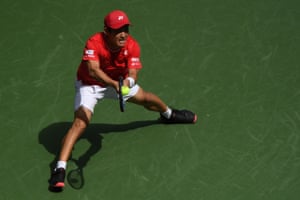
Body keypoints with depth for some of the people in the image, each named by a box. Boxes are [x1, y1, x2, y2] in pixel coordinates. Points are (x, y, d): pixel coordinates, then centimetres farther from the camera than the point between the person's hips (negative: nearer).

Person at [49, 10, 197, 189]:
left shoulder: (132, 46, -24)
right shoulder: (94, 43, -35)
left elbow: (133, 73, -32)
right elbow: (93, 70, -49)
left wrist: (128, 81, -56)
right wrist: (114, 84, -63)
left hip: (118, 81, 5)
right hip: (90, 85, -5)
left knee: (145, 98, 20)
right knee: (80, 123, -23)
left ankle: (168, 114, 57)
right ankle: (60, 169, -27)